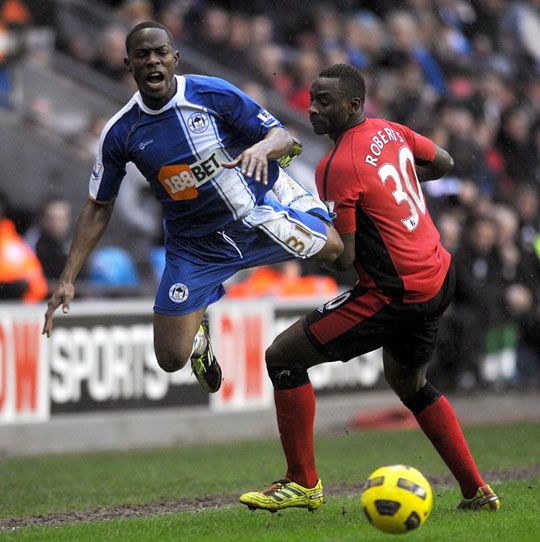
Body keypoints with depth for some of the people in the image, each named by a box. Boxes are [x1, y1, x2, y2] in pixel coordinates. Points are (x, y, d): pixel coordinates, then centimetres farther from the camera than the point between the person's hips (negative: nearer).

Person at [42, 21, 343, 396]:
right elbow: (99, 207, 0)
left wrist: (264, 147, -37)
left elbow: (285, 138, -12)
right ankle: (199, 336, 34)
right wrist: (67, 279, -4)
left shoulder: (214, 94, -17)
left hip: (261, 210, 0)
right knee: (171, 358, -5)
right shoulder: (120, 133, -11)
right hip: (197, 246, 0)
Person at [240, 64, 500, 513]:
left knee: (283, 357, -2)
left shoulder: (338, 166, -18)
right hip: (439, 278, 9)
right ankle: (477, 490, 26)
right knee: (410, 382, 30)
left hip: (395, 294, -9)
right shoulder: (390, 132, 6)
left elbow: (343, 259, -17)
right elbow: (443, 163, 25)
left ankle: (303, 482, 2)